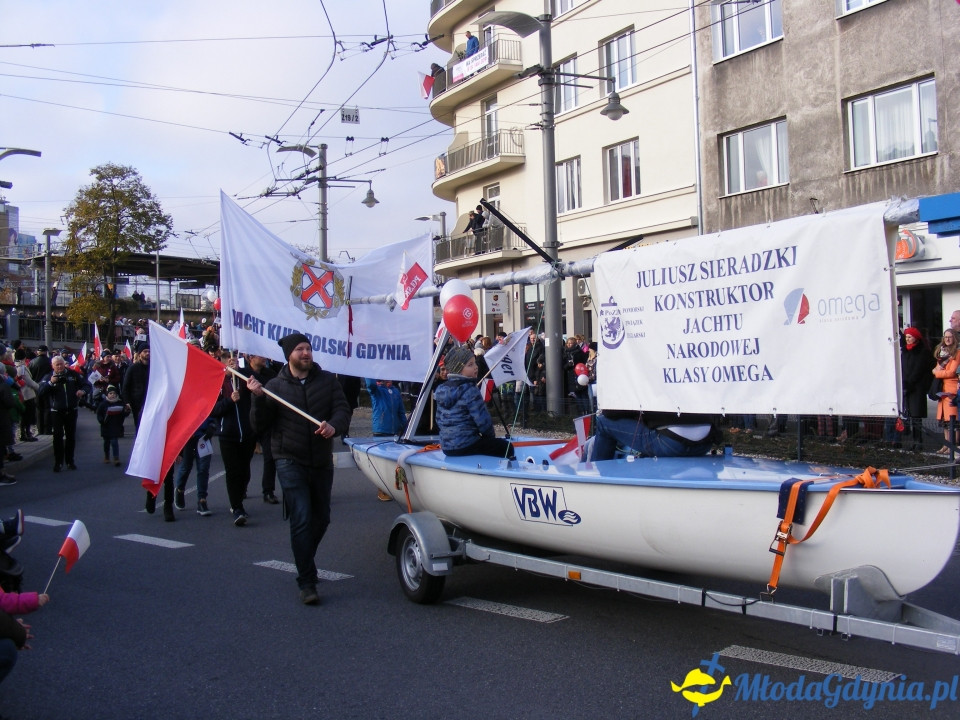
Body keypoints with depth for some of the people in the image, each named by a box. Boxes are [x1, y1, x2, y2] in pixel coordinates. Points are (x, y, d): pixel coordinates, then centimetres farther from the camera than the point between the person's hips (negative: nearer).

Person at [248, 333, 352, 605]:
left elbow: (343, 409, -6)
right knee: (301, 519, -11)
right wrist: (258, 398, -18)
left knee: (321, 518, 13)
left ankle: (304, 562, 39)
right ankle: (306, 583, -5)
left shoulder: (327, 380, 4)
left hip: (322, 462, 3)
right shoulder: (275, 386, 1)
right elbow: (260, 425, -1)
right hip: (290, 462, -3)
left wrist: (334, 426, -27)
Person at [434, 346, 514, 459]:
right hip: (465, 447, -9)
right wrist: (491, 435, 3)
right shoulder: (470, 391, -17)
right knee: (507, 447, 7)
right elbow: (483, 421, -17)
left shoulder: (441, 390, 7)